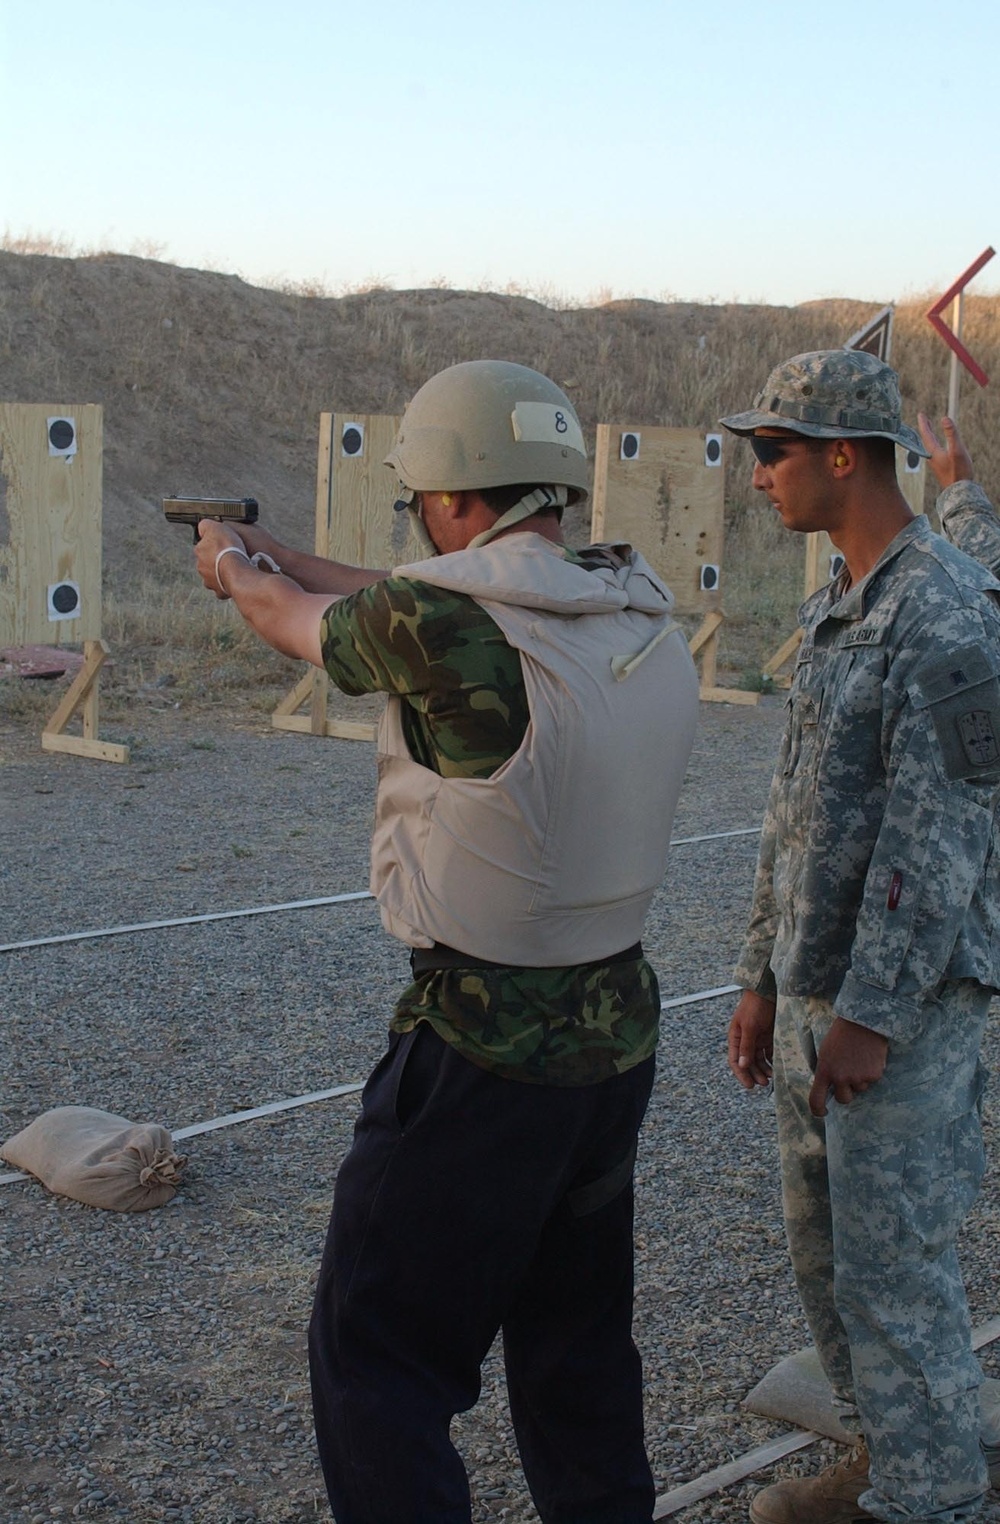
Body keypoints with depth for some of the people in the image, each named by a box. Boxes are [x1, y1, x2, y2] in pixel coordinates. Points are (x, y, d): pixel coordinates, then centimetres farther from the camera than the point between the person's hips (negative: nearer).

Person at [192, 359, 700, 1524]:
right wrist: (274, 551, 28)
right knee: (577, 1341, 23)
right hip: (618, 1034, 8)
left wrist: (231, 563, 24)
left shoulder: (446, 617, -21)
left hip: (482, 1052, -7)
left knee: (375, 1362, 7)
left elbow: (296, 621, 1)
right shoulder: (642, 611, 1)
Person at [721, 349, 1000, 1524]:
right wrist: (761, 978, 16)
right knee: (823, 1245, 17)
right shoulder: (832, 610, 12)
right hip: (817, 987, 9)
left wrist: (871, 1014, -21)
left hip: (903, 999, -9)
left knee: (892, 1263, 0)